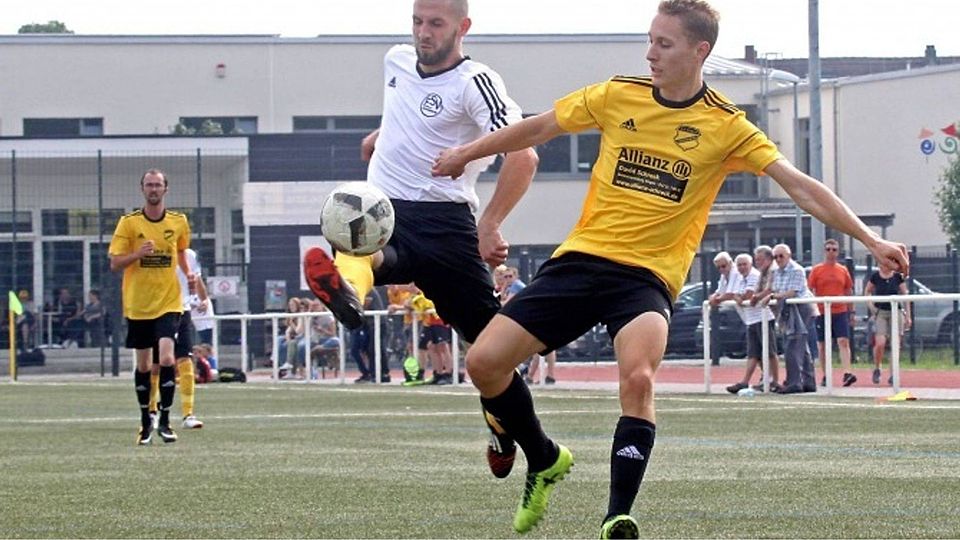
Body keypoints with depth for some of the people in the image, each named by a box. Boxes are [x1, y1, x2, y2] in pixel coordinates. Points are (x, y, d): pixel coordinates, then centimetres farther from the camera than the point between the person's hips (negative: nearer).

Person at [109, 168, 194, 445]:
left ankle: (165, 421, -7)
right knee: (143, 364, 8)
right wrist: (138, 254, -21)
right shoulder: (129, 223, -3)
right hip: (137, 305, 0)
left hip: (168, 302, 0)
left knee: (166, 357, -17)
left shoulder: (178, 222, 3)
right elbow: (114, 264, -3)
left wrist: (188, 273, 4)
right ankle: (145, 422, 25)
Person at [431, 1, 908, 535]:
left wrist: (871, 239, -16)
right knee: (485, 361, -7)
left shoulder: (726, 126, -4)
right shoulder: (618, 96, 3)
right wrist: (466, 153, 21)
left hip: (648, 275, -3)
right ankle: (545, 461, 21)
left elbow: (800, 185, -8)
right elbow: (539, 128, 17)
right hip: (581, 256, 3)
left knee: (638, 378, -32)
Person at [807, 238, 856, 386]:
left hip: (840, 312, 1)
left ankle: (847, 373, -20)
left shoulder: (843, 270, 9)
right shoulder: (817, 270, 2)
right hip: (822, 312, -1)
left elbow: (849, 292, 14)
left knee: (844, 341, -12)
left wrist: (851, 312, 12)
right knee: (822, 345, 5)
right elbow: (809, 291, 1)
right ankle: (825, 377, 12)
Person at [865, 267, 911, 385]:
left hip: (895, 312, 1)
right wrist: (870, 305, -2)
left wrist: (908, 316, 4)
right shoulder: (875, 276, -1)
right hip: (880, 312, -1)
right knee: (880, 343, -15)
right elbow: (867, 291, 14)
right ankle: (877, 369, 7)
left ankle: (893, 374, 12)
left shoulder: (898, 277, 0)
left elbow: (905, 296, 6)